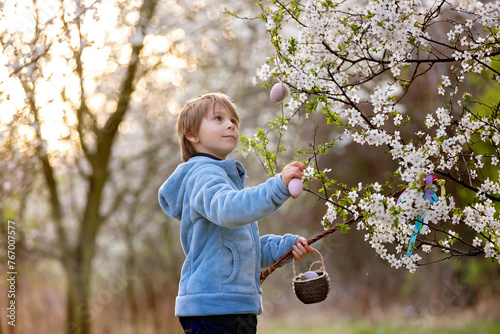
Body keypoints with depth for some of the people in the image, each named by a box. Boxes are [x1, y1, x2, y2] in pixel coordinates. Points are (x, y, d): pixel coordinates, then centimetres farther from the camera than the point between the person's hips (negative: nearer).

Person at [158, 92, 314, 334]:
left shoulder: (228, 176, 24)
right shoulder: (203, 175, -10)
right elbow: (229, 209, -33)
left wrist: (285, 246, 13)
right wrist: (278, 186, -42)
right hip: (211, 307, -10)